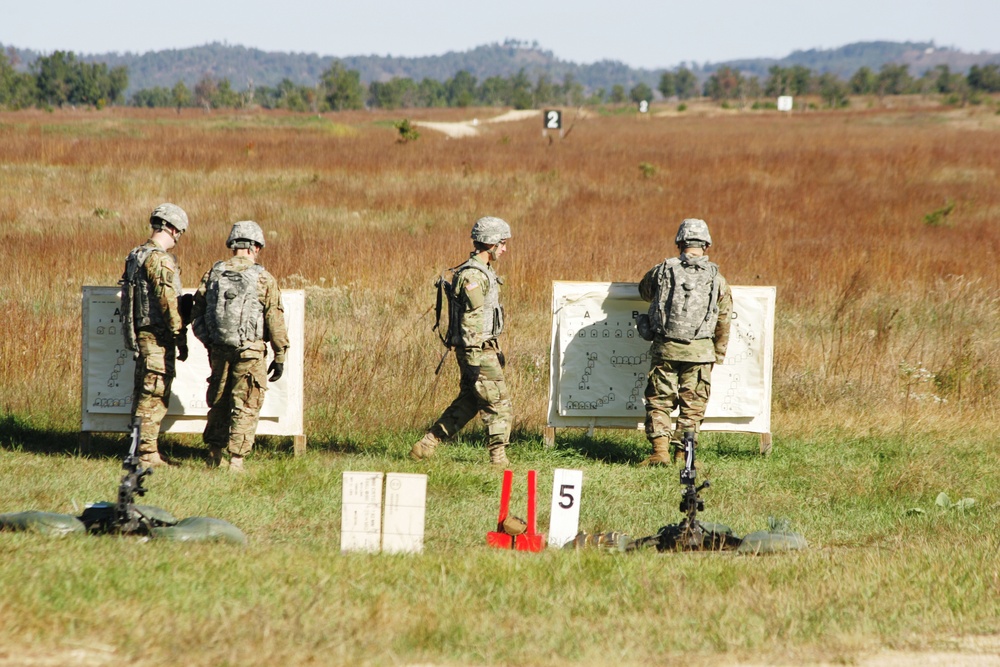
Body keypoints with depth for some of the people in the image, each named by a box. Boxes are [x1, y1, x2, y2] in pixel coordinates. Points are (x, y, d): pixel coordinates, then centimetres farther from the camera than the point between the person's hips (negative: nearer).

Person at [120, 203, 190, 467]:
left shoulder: (136, 256, 12)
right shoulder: (160, 260, -17)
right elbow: (169, 304, -19)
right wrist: (181, 339, -13)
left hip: (139, 335, 9)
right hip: (158, 337, -9)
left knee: (144, 395, 14)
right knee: (154, 398, -5)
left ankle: (140, 450, 19)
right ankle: (147, 454, -3)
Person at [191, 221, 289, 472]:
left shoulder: (213, 274, 4)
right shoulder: (263, 279, -7)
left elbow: (196, 314, 7)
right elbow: (275, 321, -7)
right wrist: (280, 356, 1)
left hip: (218, 350, 4)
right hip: (250, 353, -4)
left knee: (218, 404, 16)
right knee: (245, 408, 1)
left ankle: (215, 457, 20)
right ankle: (233, 460, -4)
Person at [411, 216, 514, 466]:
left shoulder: (484, 272, 15)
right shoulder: (472, 276, -17)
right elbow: (471, 320, -21)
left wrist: (496, 349, 27)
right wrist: (473, 361, -24)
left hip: (485, 348, 10)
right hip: (478, 351, -10)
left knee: (468, 402, 14)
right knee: (499, 405, -4)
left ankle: (426, 445, 16)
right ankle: (499, 457, 2)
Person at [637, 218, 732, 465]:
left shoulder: (662, 271, 1)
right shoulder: (716, 278, 2)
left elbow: (644, 292, 22)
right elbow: (724, 321, 8)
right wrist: (718, 355, 19)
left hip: (665, 349, 0)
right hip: (699, 351, 0)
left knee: (659, 401, 8)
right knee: (692, 405, 8)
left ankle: (660, 451, -2)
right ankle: (682, 453, 5)